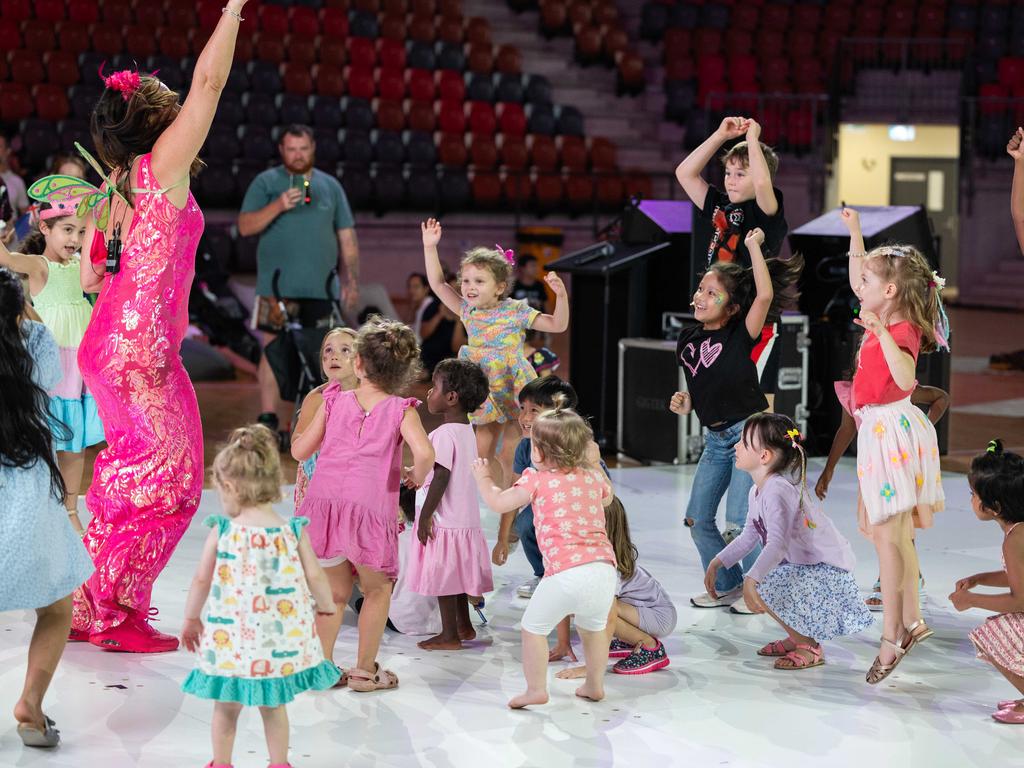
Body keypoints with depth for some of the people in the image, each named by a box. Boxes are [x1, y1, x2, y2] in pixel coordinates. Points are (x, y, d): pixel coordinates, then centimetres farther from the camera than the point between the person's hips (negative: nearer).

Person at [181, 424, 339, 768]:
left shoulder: (222, 531, -9)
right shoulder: (293, 532, -7)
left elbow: (202, 579, -2)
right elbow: (315, 578, -4)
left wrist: (191, 618, 13)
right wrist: (327, 608, 16)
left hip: (232, 639, -1)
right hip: (281, 641, 1)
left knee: (226, 707, 17)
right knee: (274, 706, 19)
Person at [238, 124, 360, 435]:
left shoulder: (330, 186, 15)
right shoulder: (265, 182, 6)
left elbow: (346, 237, 16)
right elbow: (245, 226, -3)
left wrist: (352, 280, 9)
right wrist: (277, 206, -17)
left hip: (321, 288, 3)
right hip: (277, 284, -3)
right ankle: (269, 419, -4)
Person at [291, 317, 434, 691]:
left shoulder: (334, 401, 9)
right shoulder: (401, 410, 0)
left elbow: (300, 451, 11)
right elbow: (424, 452, -18)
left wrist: (300, 433, 32)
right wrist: (416, 476, 3)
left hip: (323, 503, 3)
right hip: (369, 509, -3)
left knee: (336, 590, 20)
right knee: (377, 589, 18)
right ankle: (365, 669, 19)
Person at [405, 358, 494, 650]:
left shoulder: (444, 434, -19)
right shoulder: (467, 430, 10)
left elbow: (441, 478, -21)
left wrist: (425, 516, -18)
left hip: (445, 521, -9)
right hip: (464, 517, 9)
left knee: (442, 576, 0)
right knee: (456, 575, 19)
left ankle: (449, 635, 6)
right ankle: (464, 626, 29)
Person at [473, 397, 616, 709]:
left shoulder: (537, 479, 2)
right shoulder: (592, 477, 16)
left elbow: (499, 503, 12)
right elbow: (607, 498, 39)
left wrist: (483, 478, 30)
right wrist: (595, 464, 47)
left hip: (565, 572, -6)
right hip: (604, 567, 6)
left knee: (534, 627, 11)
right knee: (593, 626, 27)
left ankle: (536, 689, 11)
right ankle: (595, 685, 34)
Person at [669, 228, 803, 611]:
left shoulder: (740, 335, -12)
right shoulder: (687, 341, 6)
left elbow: (765, 295, -29)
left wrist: (754, 247, -23)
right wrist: (684, 403, -2)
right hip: (714, 437, 7)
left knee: (739, 516, -11)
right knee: (698, 518, 7)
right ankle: (726, 586, 24)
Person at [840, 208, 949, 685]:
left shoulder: (901, 330, -16)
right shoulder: (885, 320, 9)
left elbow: (905, 378, -34)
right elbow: (857, 279, 27)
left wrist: (881, 334, -37)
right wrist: (854, 231, 26)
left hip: (891, 430, -10)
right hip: (879, 431, 10)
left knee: (888, 536, -11)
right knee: (894, 536, 13)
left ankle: (892, 637, -11)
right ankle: (911, 622, 19)